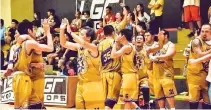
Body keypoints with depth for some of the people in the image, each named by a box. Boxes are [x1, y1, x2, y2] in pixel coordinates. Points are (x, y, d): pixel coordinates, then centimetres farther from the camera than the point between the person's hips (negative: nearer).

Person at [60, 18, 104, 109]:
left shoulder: (93, 48, -16)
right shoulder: (79, 47, 6)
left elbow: (83, 43, -35)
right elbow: (64, 44, 11)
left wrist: (70, 31, -30)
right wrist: (62, 30, -2)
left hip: (92, 84, -8)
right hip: (81, 84, 8)